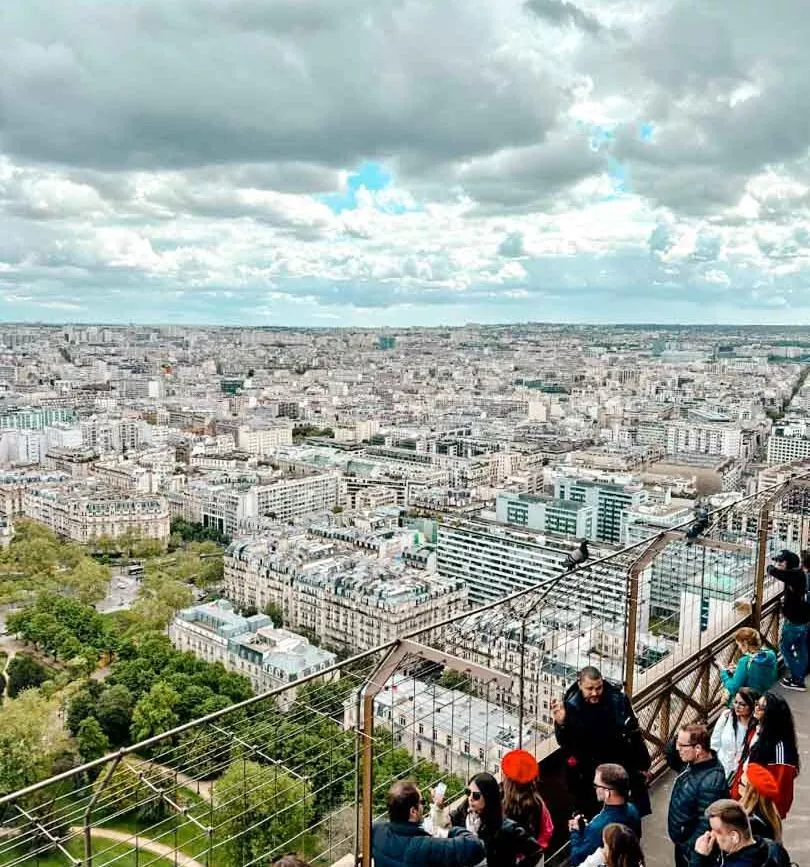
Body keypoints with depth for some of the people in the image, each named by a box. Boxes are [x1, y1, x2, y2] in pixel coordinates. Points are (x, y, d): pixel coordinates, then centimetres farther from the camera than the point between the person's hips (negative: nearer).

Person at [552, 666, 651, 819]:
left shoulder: (618, 699, -17)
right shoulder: (571, 706, -18)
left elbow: (635, 735, -4)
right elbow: (566, 744, -15)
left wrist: (643, 765, 3)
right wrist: (561, 724, -34)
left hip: (621, 764, 1)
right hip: (589, 772, -1)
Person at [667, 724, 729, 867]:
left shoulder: (710, 783, -35)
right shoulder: (693, 762, -9)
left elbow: (706, 825, -30)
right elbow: (673, 761, 10)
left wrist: (689, 851, -20)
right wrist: (677, 742, -11)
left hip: (692, 850, -8)